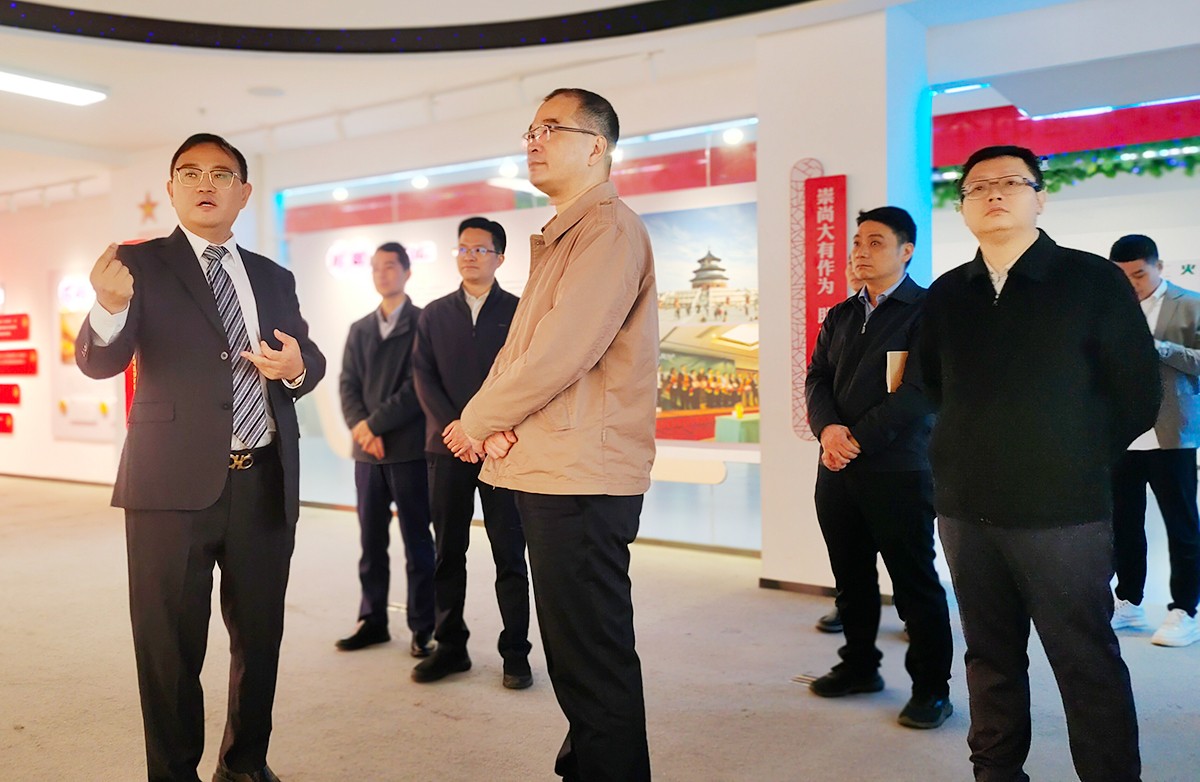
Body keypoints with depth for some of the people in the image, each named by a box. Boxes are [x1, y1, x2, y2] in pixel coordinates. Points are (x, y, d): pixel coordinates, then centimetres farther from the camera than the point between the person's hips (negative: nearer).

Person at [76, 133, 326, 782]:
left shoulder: (274, 278, 14)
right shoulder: (140, 264, 2)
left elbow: (310, 359, 16)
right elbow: (98, 361, -10)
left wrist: (296, 367, -8)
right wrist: (111, 307, -31)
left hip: (265, 484, 4)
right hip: (174, 484, -4)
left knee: (260, 636, 14)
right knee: (171, 646, 6)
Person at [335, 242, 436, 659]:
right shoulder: (359, 329, 16)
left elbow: (419, 385, -10)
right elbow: (348, 385, 9)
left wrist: (375, 423, -11)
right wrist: (360, 428, -8)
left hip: (410, 449, -5)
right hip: (368, 452, 5)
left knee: (417, 542, 1)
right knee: (371, 542, 10)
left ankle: (423, 628, 10)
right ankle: (373, 620, 21)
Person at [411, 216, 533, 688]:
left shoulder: (518, 311, 6)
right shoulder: (434, 314, 14)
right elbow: (423, 377, 5)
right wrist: (453, 426, -10)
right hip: (447, 446, 3)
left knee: (509, 553, 1)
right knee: (448, 552, 7)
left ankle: (515, 653, 8)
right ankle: (450, 646, 17)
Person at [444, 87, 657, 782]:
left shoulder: (610, 229, -11)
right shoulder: (560, 239, 21)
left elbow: (563, 350, -21)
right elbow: (520, 348, 18)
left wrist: (475, 421, -8)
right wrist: (494, 425, -1)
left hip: (582, 477, -10)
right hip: (549, 472, 10)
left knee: (594, 660, -1)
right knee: (572, 648, 20)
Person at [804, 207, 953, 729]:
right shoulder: (839, 317, 17)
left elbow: (921, 387, -14)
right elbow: (817, 379, 9)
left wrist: (860, 438, -17)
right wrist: (827, 428, -11)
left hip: (898, 470, -6)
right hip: (838, 470, 6)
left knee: (916, 583, 2)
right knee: (851, 578, 14)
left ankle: (931, 687, 15)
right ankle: (859, 666, 30)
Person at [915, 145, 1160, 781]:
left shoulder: (1093, 281, -3)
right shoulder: (945, 295, 7)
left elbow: (1137, 394, -1)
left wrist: (1076, 460, 3)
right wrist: (979, 447, 11)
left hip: (1062, 510, -4)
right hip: (965, 509, 4)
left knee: (1087, 666, 3)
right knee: (991, 657, 15)